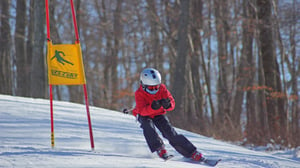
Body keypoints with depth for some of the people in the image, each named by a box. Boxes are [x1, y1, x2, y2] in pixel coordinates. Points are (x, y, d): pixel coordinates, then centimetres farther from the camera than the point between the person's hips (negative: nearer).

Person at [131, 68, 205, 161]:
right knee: (148, 125, -35)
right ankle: (159, 149, -30)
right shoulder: (139, 93, -24)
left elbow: (172, 104, -22)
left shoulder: (162, 88, -17)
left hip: (158, 114, 1)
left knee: (170, 133, -14)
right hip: (144, 115, -1)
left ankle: (193, 153, -15)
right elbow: (142, 110, -35)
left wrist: (167, 104, -47)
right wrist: (152, 107, -53)